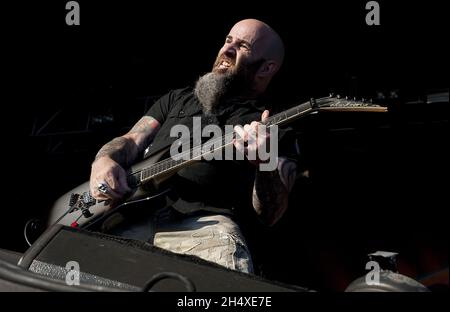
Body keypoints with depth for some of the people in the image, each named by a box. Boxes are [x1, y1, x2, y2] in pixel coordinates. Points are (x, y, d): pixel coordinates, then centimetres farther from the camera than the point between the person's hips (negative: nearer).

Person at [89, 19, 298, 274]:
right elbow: (131, 142, 20)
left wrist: (264, 162, -20)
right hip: (130, 216, 5)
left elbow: (271, 215, 1)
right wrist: (104, 161, -4)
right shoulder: (178, 98, 28)